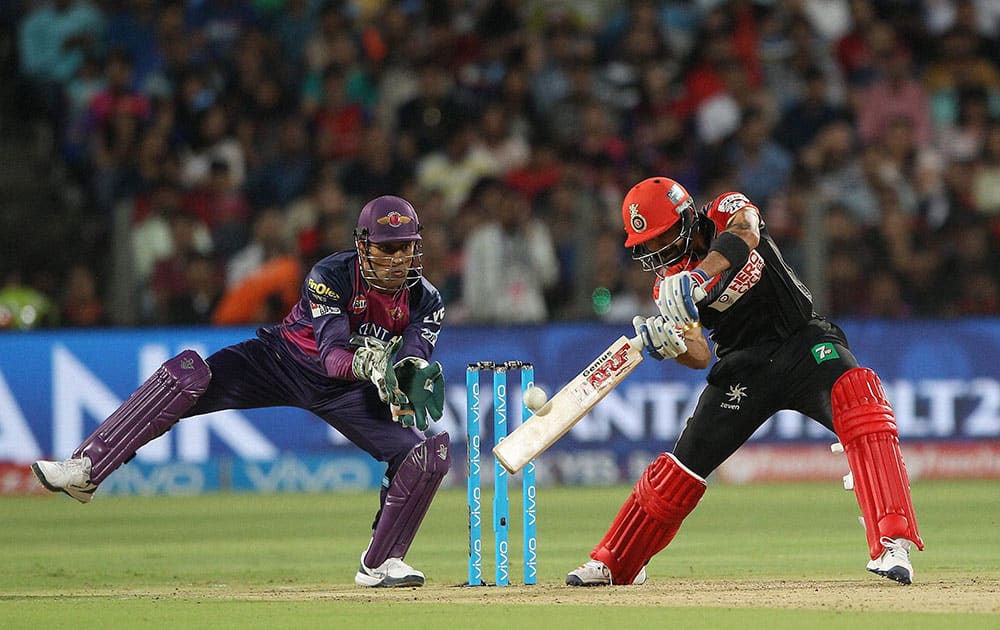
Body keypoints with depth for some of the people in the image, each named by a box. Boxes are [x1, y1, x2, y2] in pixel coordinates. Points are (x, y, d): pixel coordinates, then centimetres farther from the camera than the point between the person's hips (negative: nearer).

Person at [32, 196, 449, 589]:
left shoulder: (425, 300, -13)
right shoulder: (331, 276, -24)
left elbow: (413, 365, -23)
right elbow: (332, 354, -34)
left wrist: (403, 384, -47)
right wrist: (365, 365, -56)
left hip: (346, 392, 3)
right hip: (286, 360, -3)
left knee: (426, 453, -14)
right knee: (187, 374, -28)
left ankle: (380, 565, 2)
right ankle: (86, 469, -27)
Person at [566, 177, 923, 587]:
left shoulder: (728, 212, -7)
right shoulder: (668, 281, 0)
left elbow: (744, 235, -34)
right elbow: (700, 356, -7)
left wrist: (698, 275, -51)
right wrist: (668, 344, -31)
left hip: (803, 342, -3)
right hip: (744, 365, 3)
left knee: (857, 401, -32)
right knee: (685, 462, 0)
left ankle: (892, 544, -40)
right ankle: (614, 564, 22)